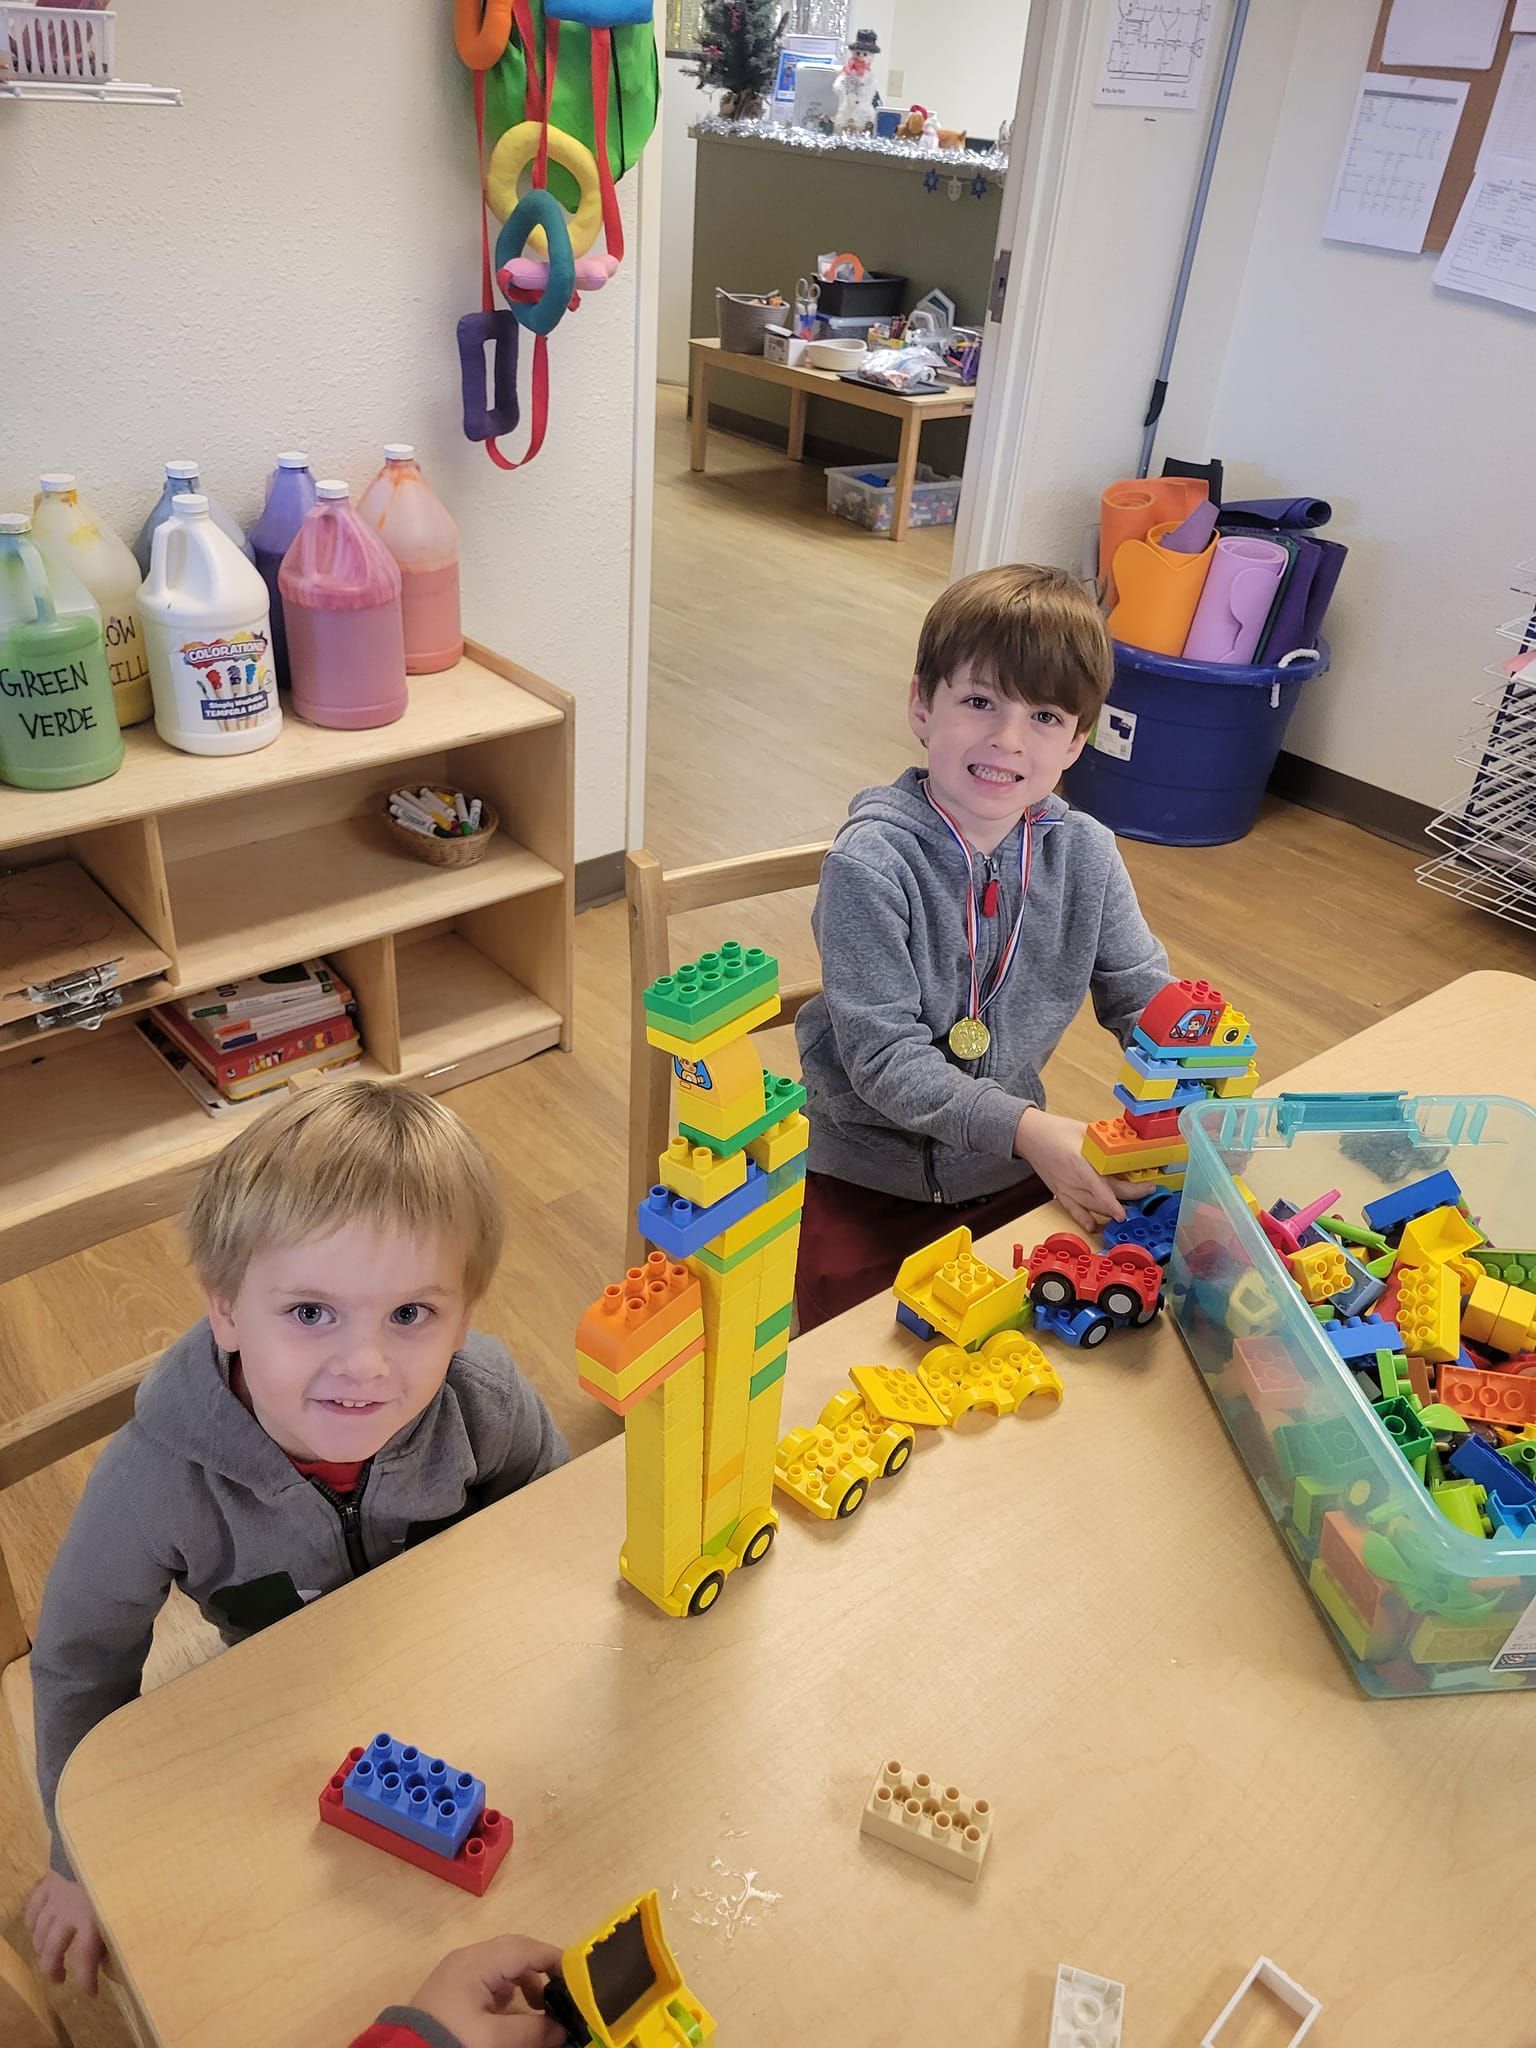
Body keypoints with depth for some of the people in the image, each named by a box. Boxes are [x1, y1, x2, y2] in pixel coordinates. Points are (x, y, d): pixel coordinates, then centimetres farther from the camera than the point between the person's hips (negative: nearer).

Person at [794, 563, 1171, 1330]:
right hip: (869, 1177, -4)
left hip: (1011, 1168, 5)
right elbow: (883, 1055, -24)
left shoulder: (1086, 855, -4)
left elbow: (1146, 1001, 3)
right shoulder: (872, 861, -20)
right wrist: (1026, 1128, -36)